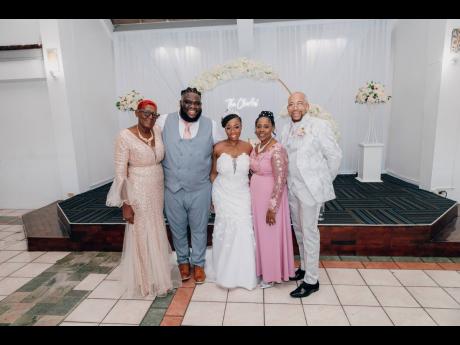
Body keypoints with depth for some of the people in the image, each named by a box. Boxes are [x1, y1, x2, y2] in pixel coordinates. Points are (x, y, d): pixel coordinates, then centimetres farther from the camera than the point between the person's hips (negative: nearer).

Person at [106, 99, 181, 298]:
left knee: (157, 234, 18)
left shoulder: (157, 131, 0)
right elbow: (120, 173, -15)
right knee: (141, 236, 9)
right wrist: (125, 204, -15)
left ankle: (159, 275, 40)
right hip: (138, 194, -6)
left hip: (157, 192, 6)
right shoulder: (125, 136, -16)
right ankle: (144, 282, 31)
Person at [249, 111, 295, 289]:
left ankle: (271, 275, 28)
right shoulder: (256, 147, 6)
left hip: (271, 198, -8)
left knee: (270, 236, 7)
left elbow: (280, 181, -22)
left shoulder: (277, 150, -20)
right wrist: (252, 196, 16)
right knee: (259, 233, 19)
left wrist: (272, 207, -21)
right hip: (256, 196, 8)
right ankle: (262, 268, 39)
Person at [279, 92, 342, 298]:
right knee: (298, 230, 17)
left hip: (311, 188, -6)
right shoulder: (286, 129, 7)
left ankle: (311, 281, 15)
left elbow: (335, 155, -6)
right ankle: (304, 267, 36)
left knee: (309, 232, 0)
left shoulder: (319, 126, -11)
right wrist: (289, 181, 9)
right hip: (293, 188, 6)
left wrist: (325, 180, 1)